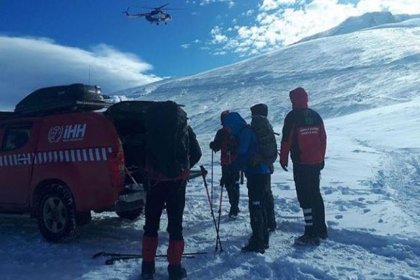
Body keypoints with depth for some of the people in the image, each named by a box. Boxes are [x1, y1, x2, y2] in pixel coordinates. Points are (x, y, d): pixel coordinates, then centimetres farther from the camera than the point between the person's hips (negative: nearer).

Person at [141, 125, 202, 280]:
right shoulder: (184, 128, -4)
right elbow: (196, 153, -1)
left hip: (155, 180, 1)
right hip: (176, 181, -1)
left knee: (151, 224, 12)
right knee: (175, 224, 6)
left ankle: (147, 267, 17)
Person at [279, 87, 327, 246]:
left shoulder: (292, 117, -10)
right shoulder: (315, 116, 8)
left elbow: (286, 140, -10)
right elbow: (323, 138, 11)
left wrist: (283, 159, 2)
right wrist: (321, 158, 20)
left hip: (301, 164, -7)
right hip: (316, 163, 7)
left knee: (305, 197, -2)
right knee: (316, 194, 17)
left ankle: (311, 234, 0)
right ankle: (321, 229, 26)